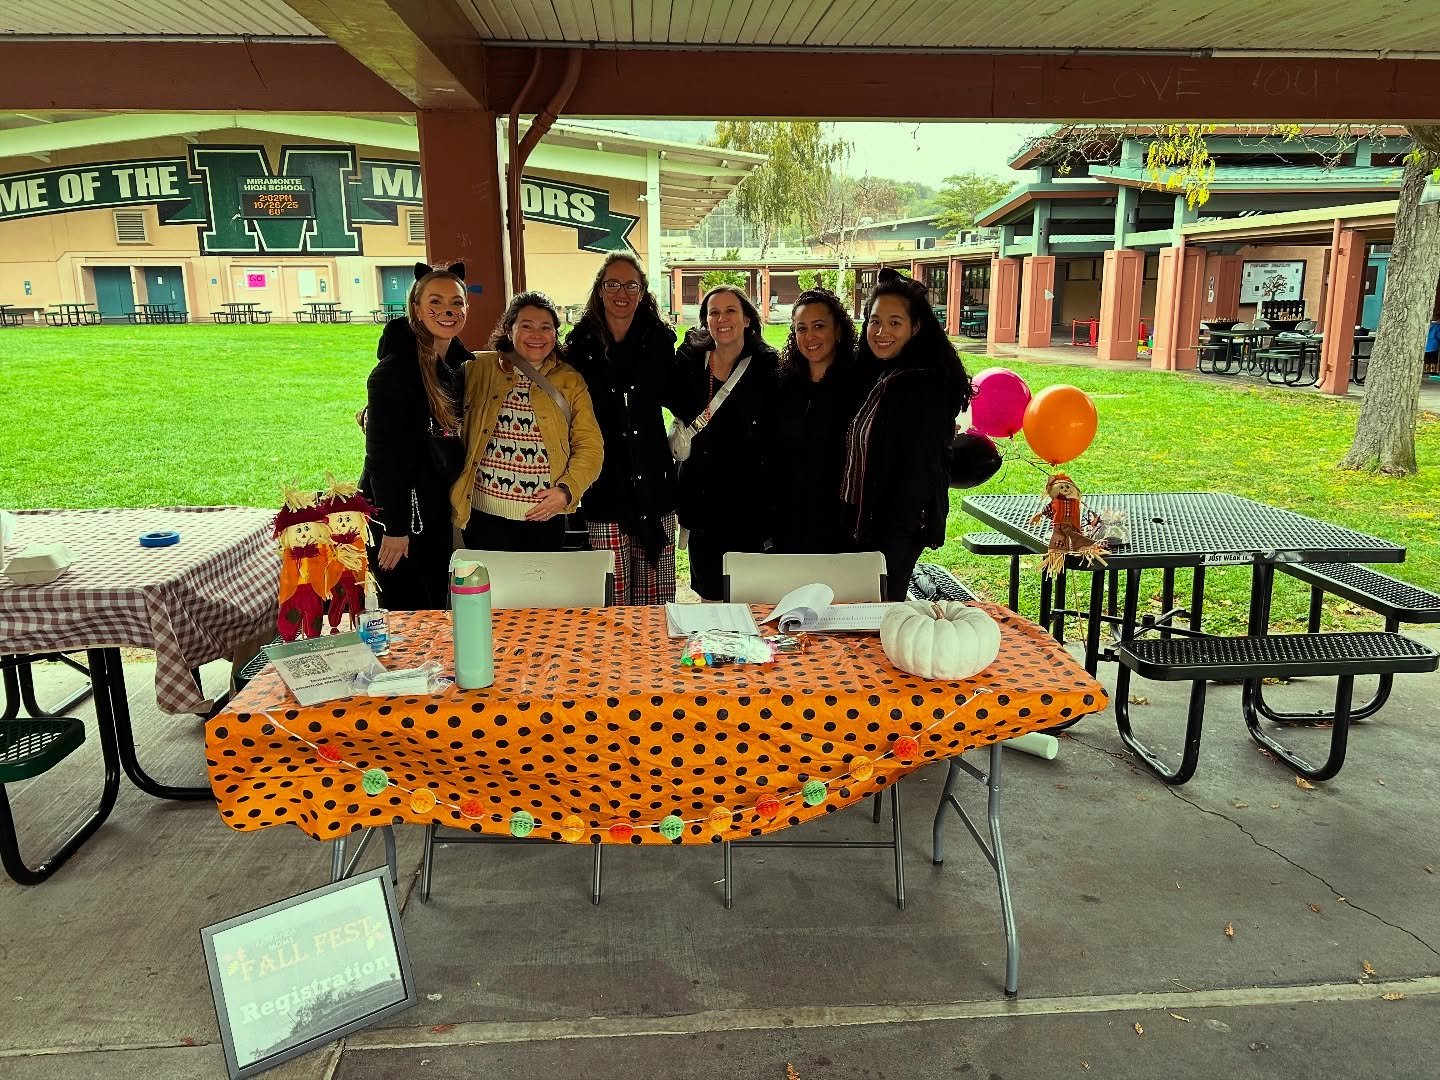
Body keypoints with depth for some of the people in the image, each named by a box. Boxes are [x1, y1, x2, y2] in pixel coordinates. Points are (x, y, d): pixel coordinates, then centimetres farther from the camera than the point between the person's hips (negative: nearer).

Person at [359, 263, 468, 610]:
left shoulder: (457, 369, 8)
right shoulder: (396, 370, -16)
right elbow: (383, 454, -18)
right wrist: (393, 528, -18)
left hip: (437, 516, 8)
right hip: (397, 516, -8)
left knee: (437, 615, 15)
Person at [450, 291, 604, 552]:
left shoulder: (571, 381, 6)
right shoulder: (479, 369, 3)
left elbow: (590, 446, 2)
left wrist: (566, 491, -11)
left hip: (546, 516, 1)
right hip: (486, 516, -1)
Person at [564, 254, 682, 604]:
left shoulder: (659, 340, 6)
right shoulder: (581, 344, 3)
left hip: (652, 479, 1)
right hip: (604, 484, -1)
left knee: (656, 595, 6)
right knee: (612, 595, 1)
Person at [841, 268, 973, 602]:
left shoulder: (921, 386, -17)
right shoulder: (879, 377, 9)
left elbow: (917, 472, -20)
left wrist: (887, 545, -19)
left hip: (896, 534, -8)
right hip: (865, 524, 8)